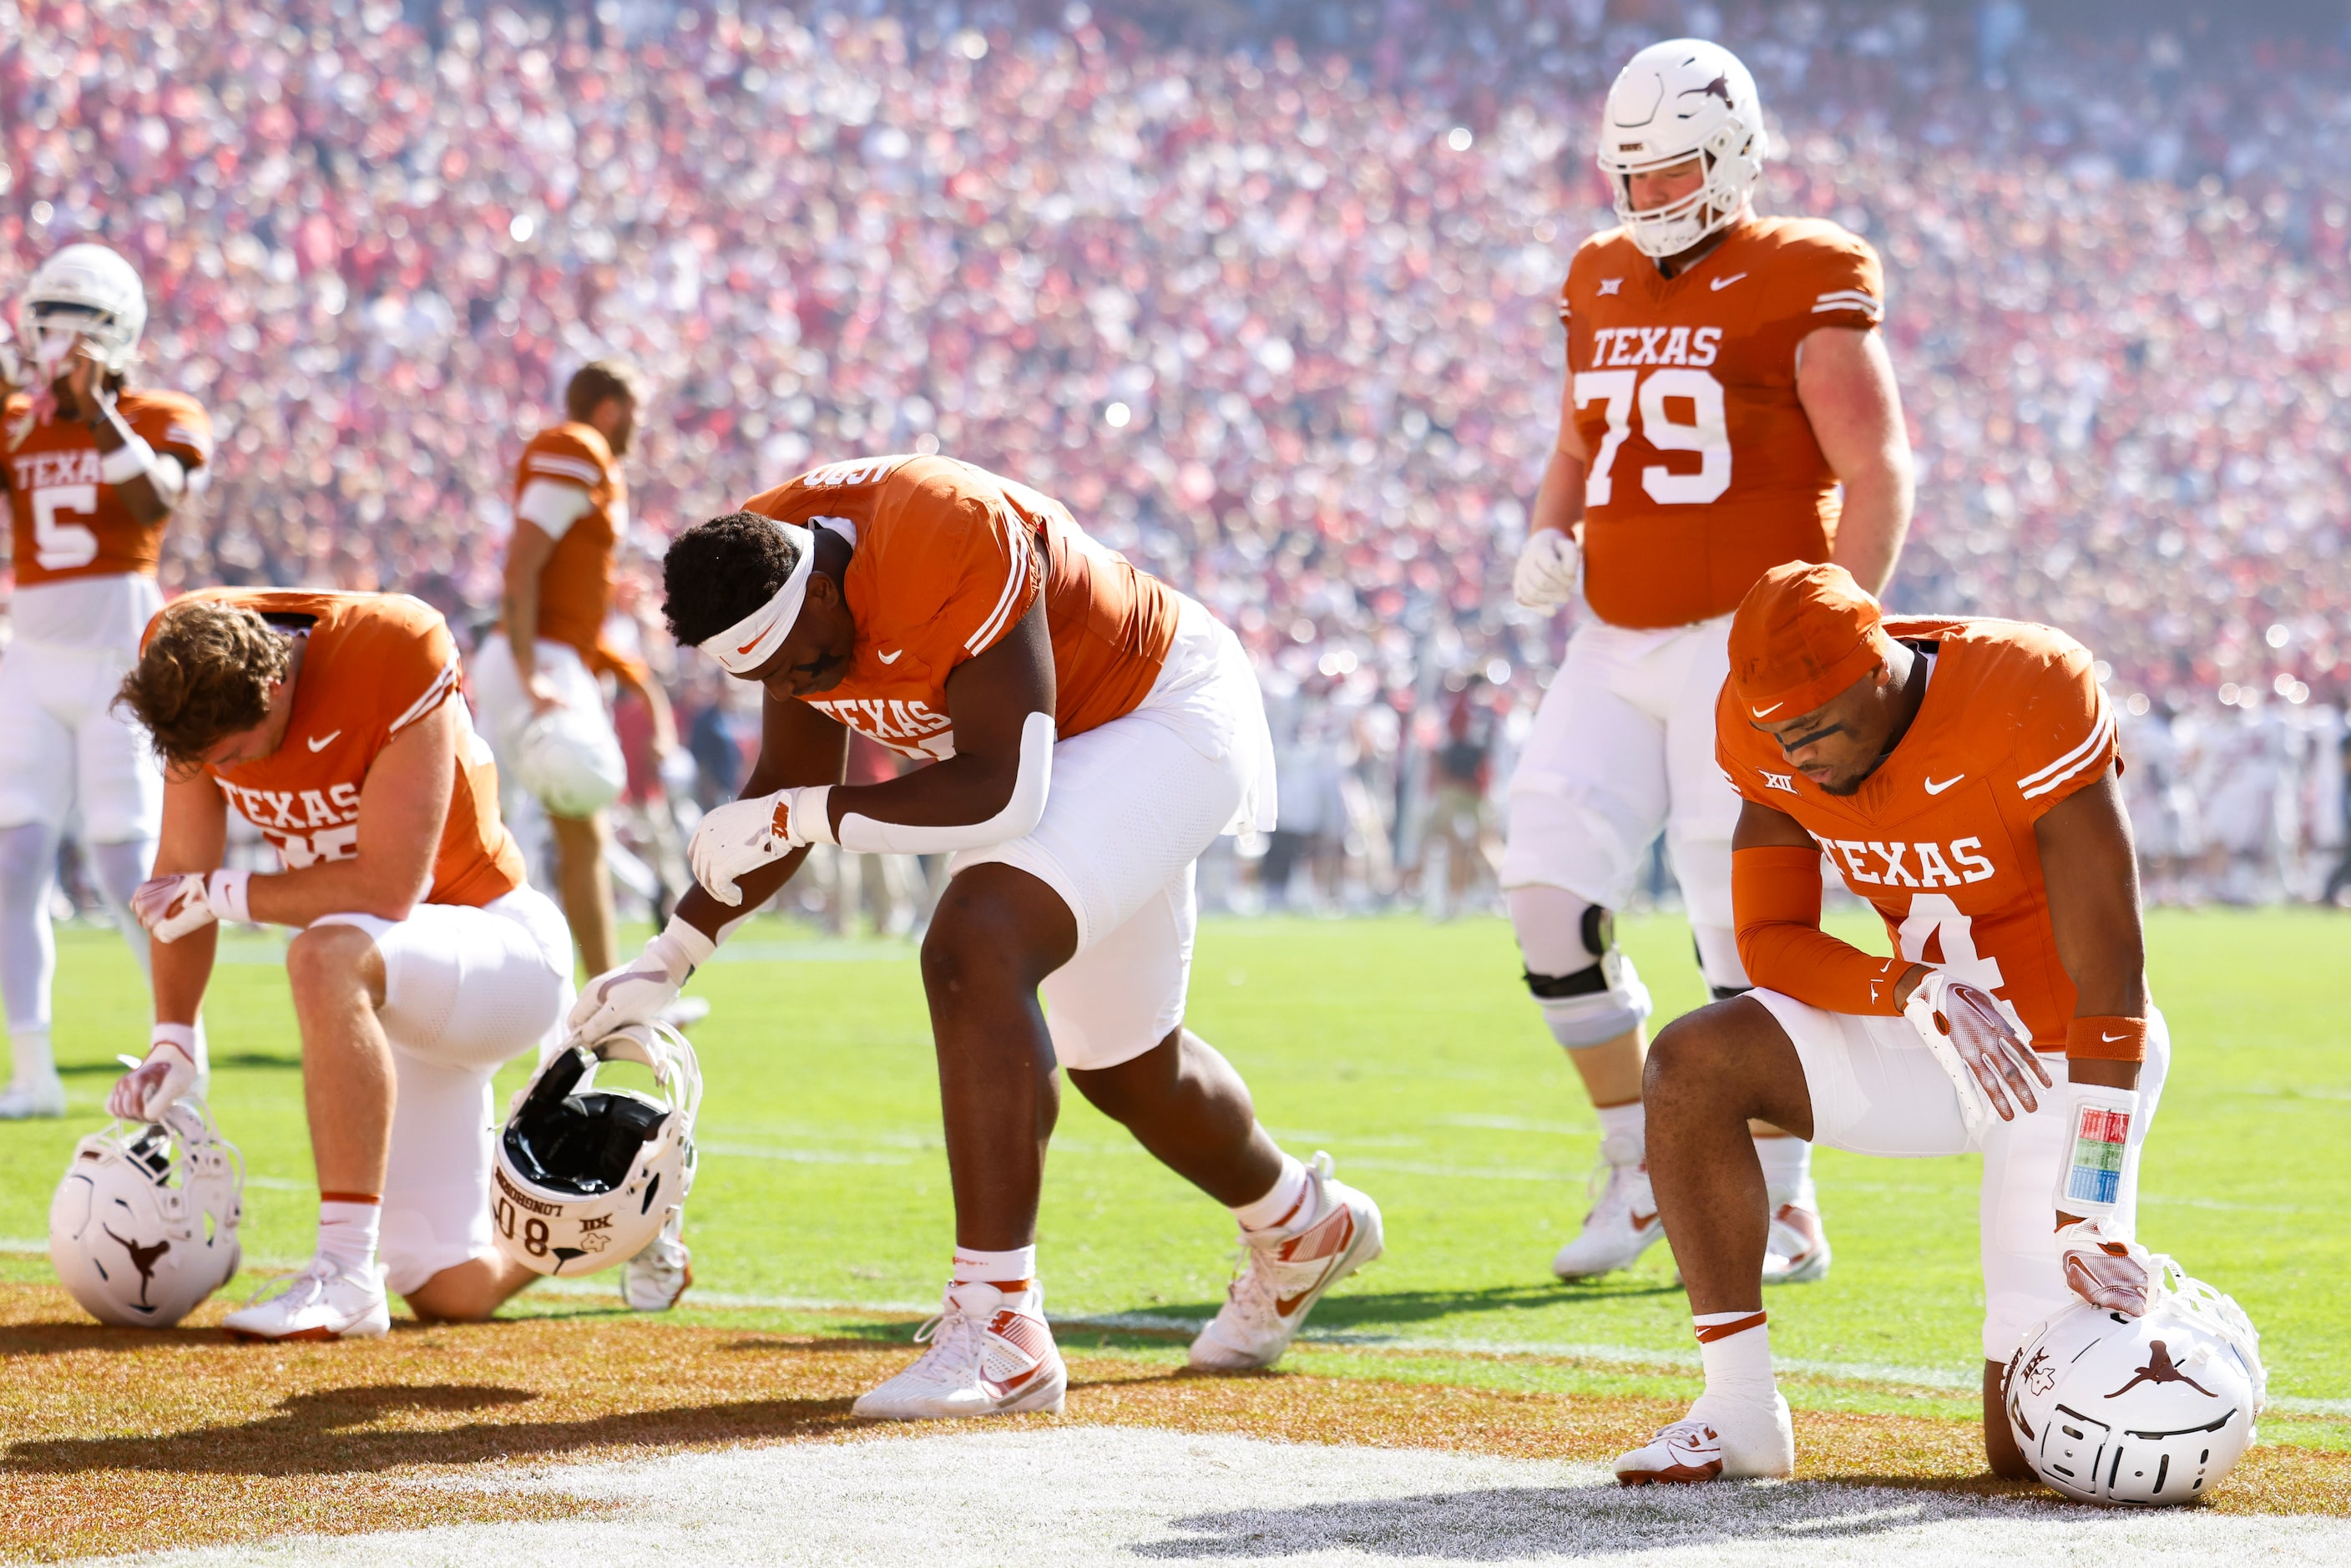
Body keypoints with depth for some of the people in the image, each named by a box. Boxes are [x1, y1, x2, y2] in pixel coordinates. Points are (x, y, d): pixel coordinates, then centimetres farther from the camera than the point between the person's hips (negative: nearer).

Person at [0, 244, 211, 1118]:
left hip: (121, 660, -4)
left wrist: (97, 408, -23)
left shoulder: (164, 422, -1)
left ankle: (185, 1047, 14)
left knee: (127, 867, -4)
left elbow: (158, 501, -22)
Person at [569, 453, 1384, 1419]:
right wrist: (669, 960, -1)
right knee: (1122, 1065, 21)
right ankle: (1301, 1226, 51)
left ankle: (1000, 1328, -29)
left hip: (1164, 719, -9)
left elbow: (1003, 793, -34)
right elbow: (789, 794, 4)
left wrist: (798, 820, -30)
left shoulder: (953, 547, -37)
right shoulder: (766, 579, -11)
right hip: (1065, 746, 9)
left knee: (973, 952, -29)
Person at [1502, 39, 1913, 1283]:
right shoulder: (1602, 284, 14)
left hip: (1749, 638, -6)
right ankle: (1638, 1169, 12)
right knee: (1548, 888, -3)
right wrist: (1548, 537, 4)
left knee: (1740, 923, -6)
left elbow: (1876, 475, -9)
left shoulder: (1803, 287, -6)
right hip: (1618, 645, 6)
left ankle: (1785, 1213, 6)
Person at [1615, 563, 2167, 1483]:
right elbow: (1769, 944, -4)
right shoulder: (1775, 736, -11)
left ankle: (2150, 1301, 24)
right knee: (1691, 1065, -20)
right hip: (1930, 1052, 5)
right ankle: (1739, 1414, -11)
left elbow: (2111, 977, -28)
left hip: (2067, 1057, -5)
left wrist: (2094, 1213, -32)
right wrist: (1913, 988, -26)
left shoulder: (2026, 701, -28)